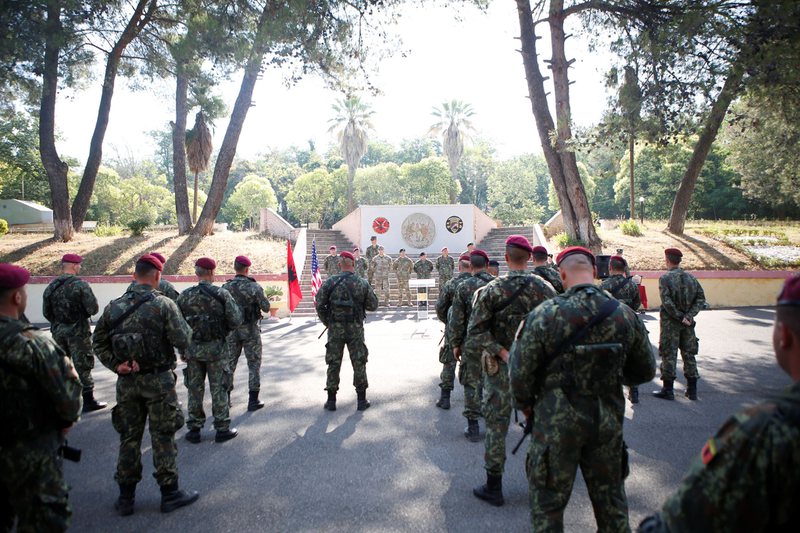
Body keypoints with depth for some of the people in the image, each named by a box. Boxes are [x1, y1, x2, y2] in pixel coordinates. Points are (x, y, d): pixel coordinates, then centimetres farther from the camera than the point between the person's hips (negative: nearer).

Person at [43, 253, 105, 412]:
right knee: (83, 366, 1)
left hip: (58, 332, 6)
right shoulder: (80, 284, -15)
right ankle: (88, 401, 6)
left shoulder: (51, 286, 4)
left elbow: (46, 312, 9)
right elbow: (93, 308, -19)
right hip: (78, 332, -6)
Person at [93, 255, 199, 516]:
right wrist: (184, 324, 3)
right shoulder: (163, 304, -14)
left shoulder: (114, 306, 2)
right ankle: (169, 493, 17)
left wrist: (115, 365, 0)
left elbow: (99, 341, 6)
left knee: (129, 437, 15)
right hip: (158, 380, -4)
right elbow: (182, 340, -16)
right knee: (162, 437, 6)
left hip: (127, 381, 5)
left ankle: (125, 497, 25)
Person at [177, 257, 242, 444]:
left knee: (194, 389, 13)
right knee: (218, 389, 7)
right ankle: (222, 429, 14)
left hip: (192, 349, 3)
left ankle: (194, 429, 21)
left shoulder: (184, 296, -2)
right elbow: (236, 320, -12)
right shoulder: (222, 294, -11)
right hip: (216, 348, -3)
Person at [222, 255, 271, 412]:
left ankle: (225, 398, 23)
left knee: (229, 364, 16)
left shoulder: (225, 287, -3)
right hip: (250, 330, -3)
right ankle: (253, 400, 6)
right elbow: (266, 308, -8)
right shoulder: (254, 287, -12)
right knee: (254, 364, 6)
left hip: (231, 330, 3)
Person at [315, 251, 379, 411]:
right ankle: (362, 400, 15)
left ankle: (331, 400, 15)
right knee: (359, 363, 9)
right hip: (355, 328, 0)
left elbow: (320, 305, -5)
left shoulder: (330, 283, -6)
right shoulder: (362, 284, -4)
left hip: (335, 328, 0)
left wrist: (327, 323, 7)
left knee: (334, 363, 9)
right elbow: (373, 305, 1)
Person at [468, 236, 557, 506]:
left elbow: (476, 333, -16)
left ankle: (493, 488, 16)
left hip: (500, 368, -2)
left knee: (496, 424, 7)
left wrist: (501, 352, -14)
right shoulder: (546, 288, -4)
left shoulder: (492, 290, -11)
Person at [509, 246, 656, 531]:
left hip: (555, 424, -3)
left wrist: (526, 407, 7)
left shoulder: (543, 315, -16)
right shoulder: (625, 315, -5)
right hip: (608, 421, 4)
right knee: (611, 499, 21)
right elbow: (646, 371, 7)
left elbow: (520, 373, -12)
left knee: (547, 502, 12)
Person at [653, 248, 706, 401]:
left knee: (669, 355, 1)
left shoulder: (665, 278, -10)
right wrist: (688, 316, -7)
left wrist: (679, 317, -11)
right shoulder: (691, 277, 6)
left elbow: (667, 302, -19)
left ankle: (668, 390, 6)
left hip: (670, 322, -5)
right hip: (688, 324, 5)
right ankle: (692, 390, 19)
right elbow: (701, 298, -1)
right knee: (689, 354, 13)